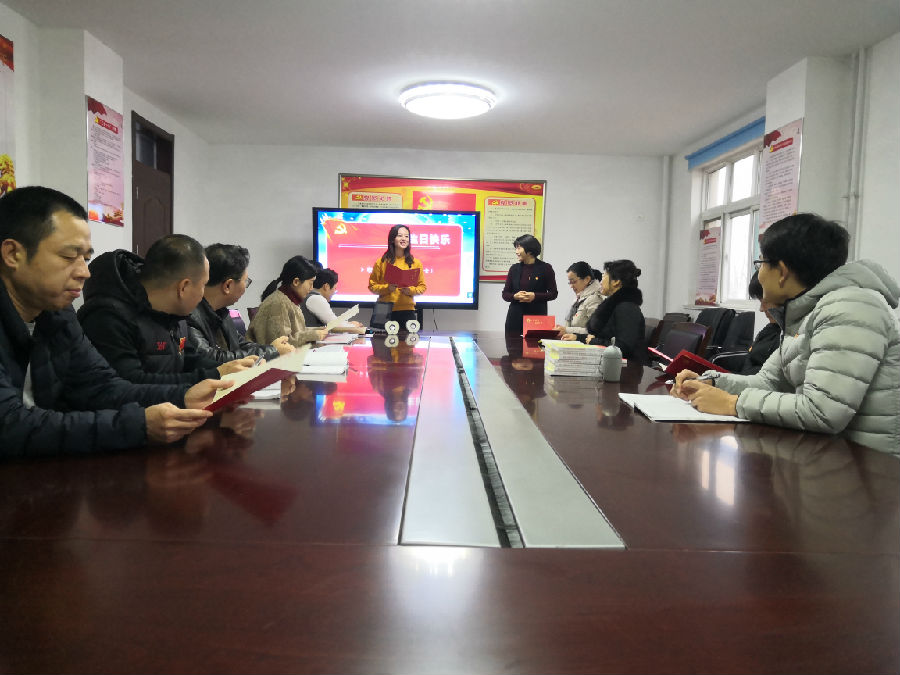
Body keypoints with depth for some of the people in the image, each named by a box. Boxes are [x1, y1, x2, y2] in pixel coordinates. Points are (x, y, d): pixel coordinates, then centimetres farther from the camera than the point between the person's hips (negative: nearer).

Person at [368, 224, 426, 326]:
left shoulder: (415, 263, 7)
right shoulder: (382, 262, 3)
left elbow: (422, 286, 10)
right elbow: (372, 285, 4)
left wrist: (411, 290, -8)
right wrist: (387, 288, -12)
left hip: (407, 311, 1)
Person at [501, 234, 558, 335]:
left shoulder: (545, 268, 1)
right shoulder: (514, 269, 10)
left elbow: (553, 293, 2)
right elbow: (505, 294, 11)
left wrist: (535, 296, -13)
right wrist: (515, 296, -10)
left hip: (537, 316, -3)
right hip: (515, 318, 3)